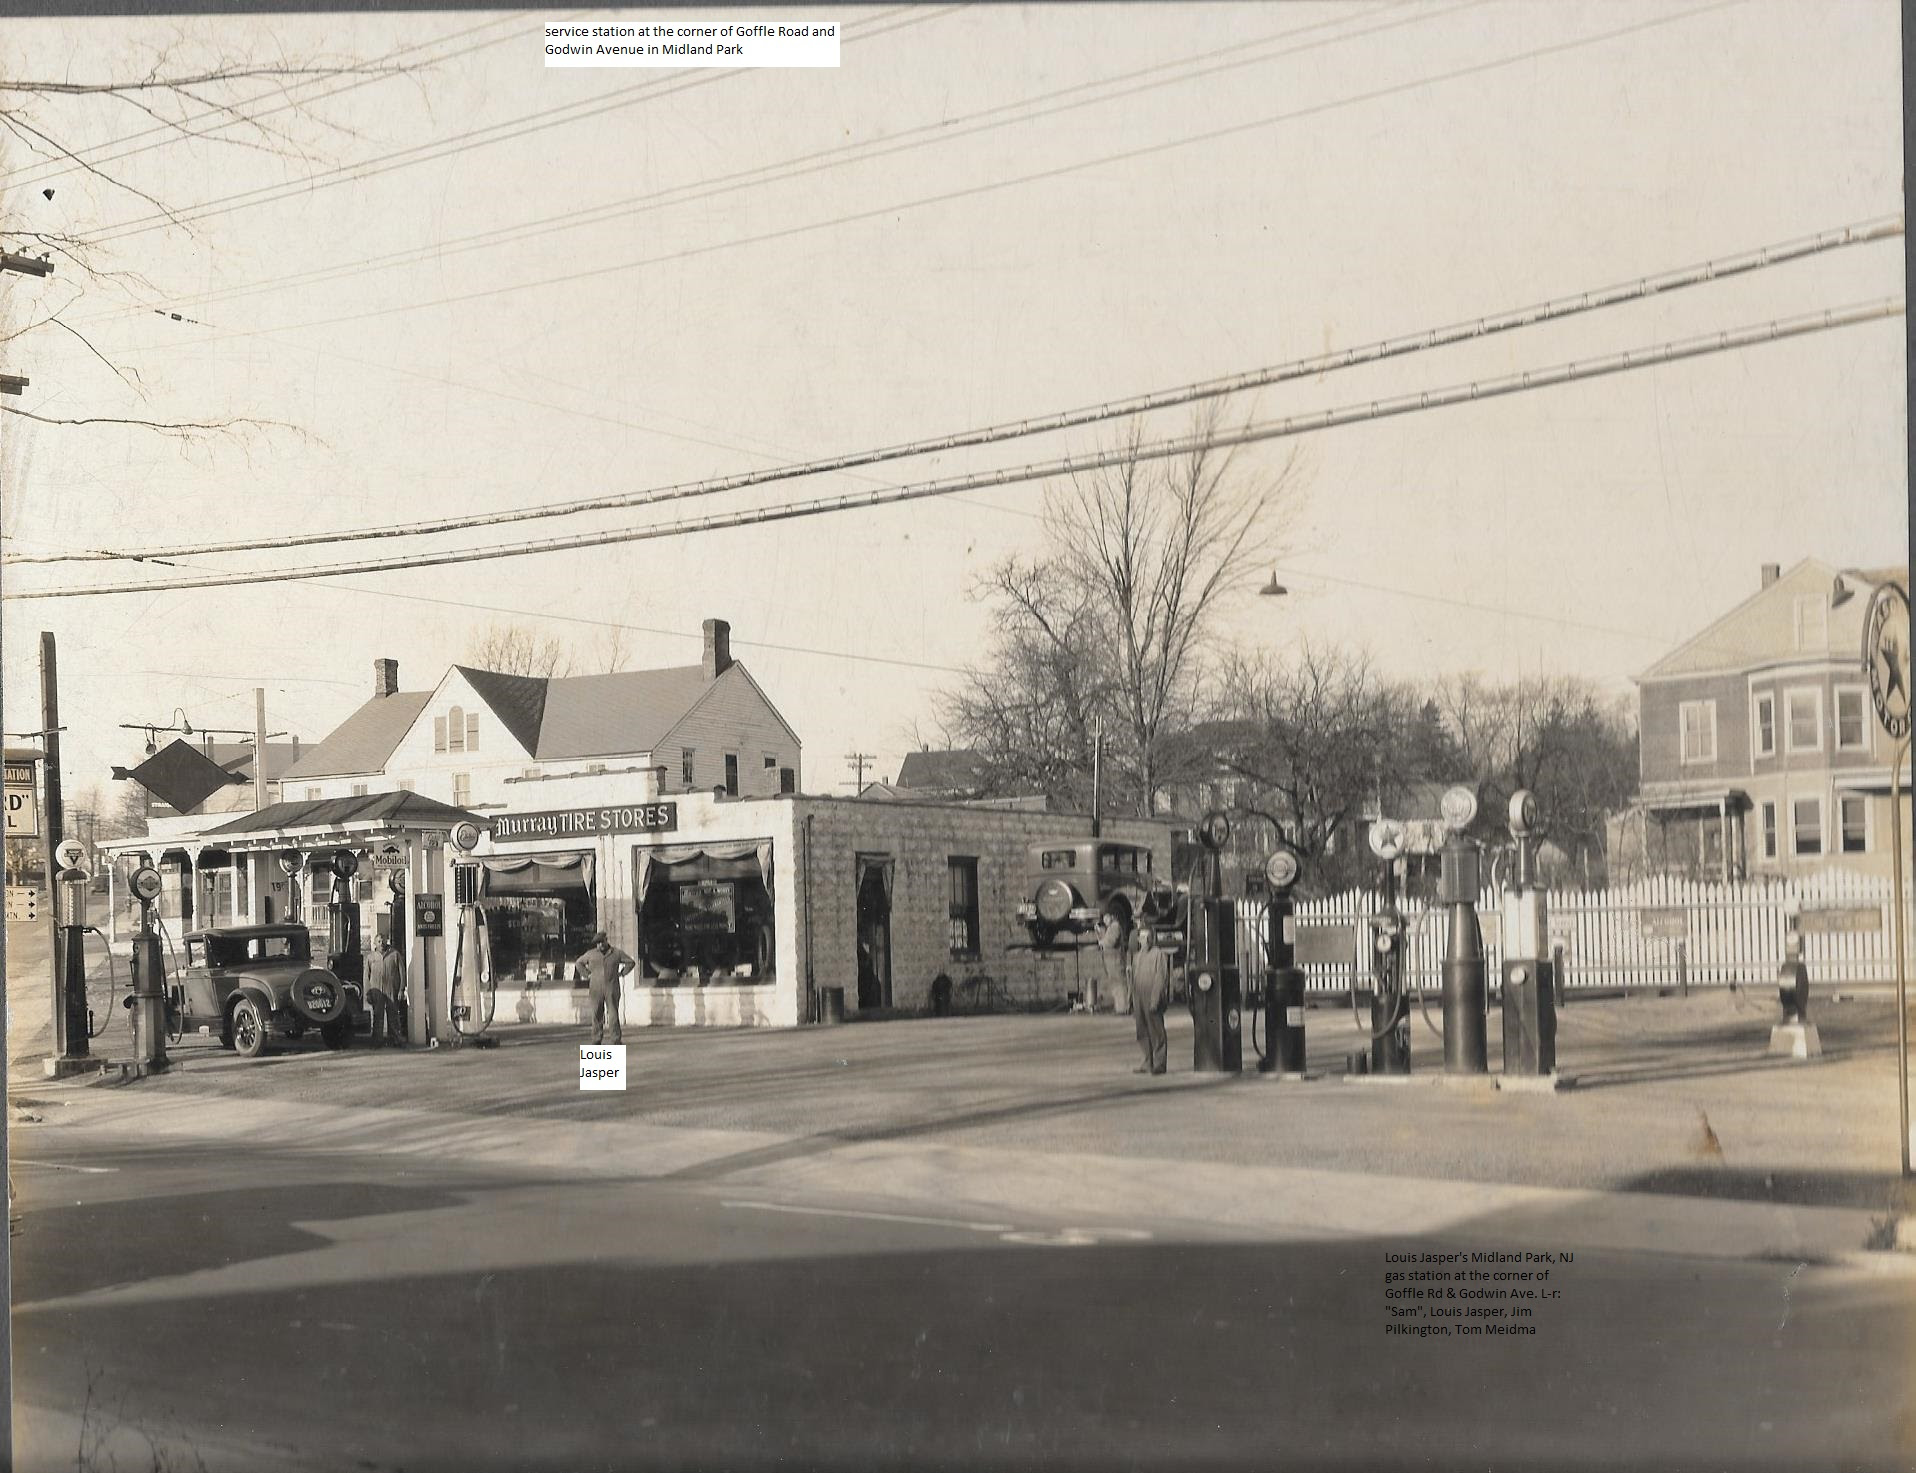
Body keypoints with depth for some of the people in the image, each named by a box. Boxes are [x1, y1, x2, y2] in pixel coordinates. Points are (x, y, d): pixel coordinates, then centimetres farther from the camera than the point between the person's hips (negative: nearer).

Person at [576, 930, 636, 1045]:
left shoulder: (617, 953, 5)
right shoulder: (591, 954, 8)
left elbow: (631, 962, 14)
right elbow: (579, 963, 21)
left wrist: (621, 973, 5)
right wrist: (587, 975, 11)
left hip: (611, 989, -1)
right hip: (596, 989, 1)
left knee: (613, 1014, -6)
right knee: (597, 1015, 0)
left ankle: (617, 1039, -3)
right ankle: (596, 1040, 5)